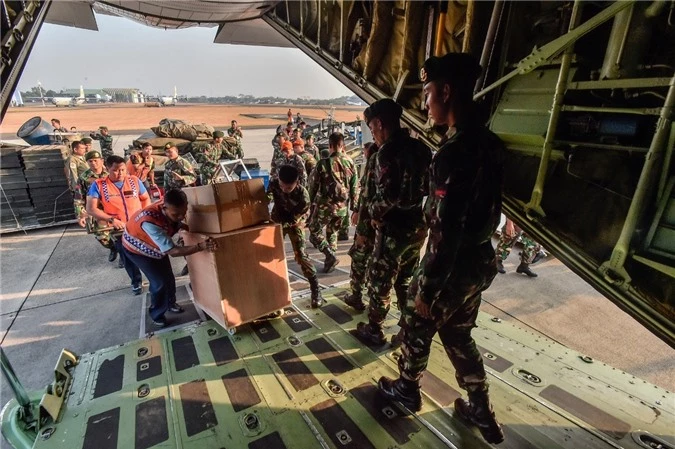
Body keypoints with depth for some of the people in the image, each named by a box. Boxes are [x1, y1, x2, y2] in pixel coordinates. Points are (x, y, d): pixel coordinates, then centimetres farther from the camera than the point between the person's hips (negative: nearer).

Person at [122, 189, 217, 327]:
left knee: (169, 277, 12)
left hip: (157, 247, 6)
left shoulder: (173, 211, -24)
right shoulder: (150, 222, -45)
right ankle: (156, 314, 17)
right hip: (137, 248, -6)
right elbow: (172, 251, -45)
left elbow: (177, 224, 3)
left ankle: (170, 303, 38)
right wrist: (201, 246, -53)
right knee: (160, 282, -7)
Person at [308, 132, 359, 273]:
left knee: (315, 233, 10)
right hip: (341, 207, 4)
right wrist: (354, 208, 13)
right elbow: (355, 188, 4)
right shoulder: (350, 163, 0)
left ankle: (330, 256, -7)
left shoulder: (323, 163, -11)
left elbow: (313, 186, -4)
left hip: (324, 205, -4)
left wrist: (312, 203, 10)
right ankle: (329, 262, 23)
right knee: (332, 233, 20)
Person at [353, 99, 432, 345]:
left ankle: (374, 331, 27)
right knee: (406, 281, 23)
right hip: (418, 226, 8)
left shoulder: (388, 151, -19)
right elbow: (429, 187, 12)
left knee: (380, 282, 11)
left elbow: (387, 195, -27)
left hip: (394, 230, -8)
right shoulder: (421, 148, 6)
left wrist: (373, 212, -9)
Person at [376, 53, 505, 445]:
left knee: (416, 328, 18)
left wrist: (427, 289, -17)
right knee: (458, 335, 25)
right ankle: (482, 411, 41)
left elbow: (447, 233, -26)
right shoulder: (488, 143, 3)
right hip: (481, 261, 8)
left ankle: (407, 389, 44)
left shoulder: (455, 152, -26)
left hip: (454, 268, -8)